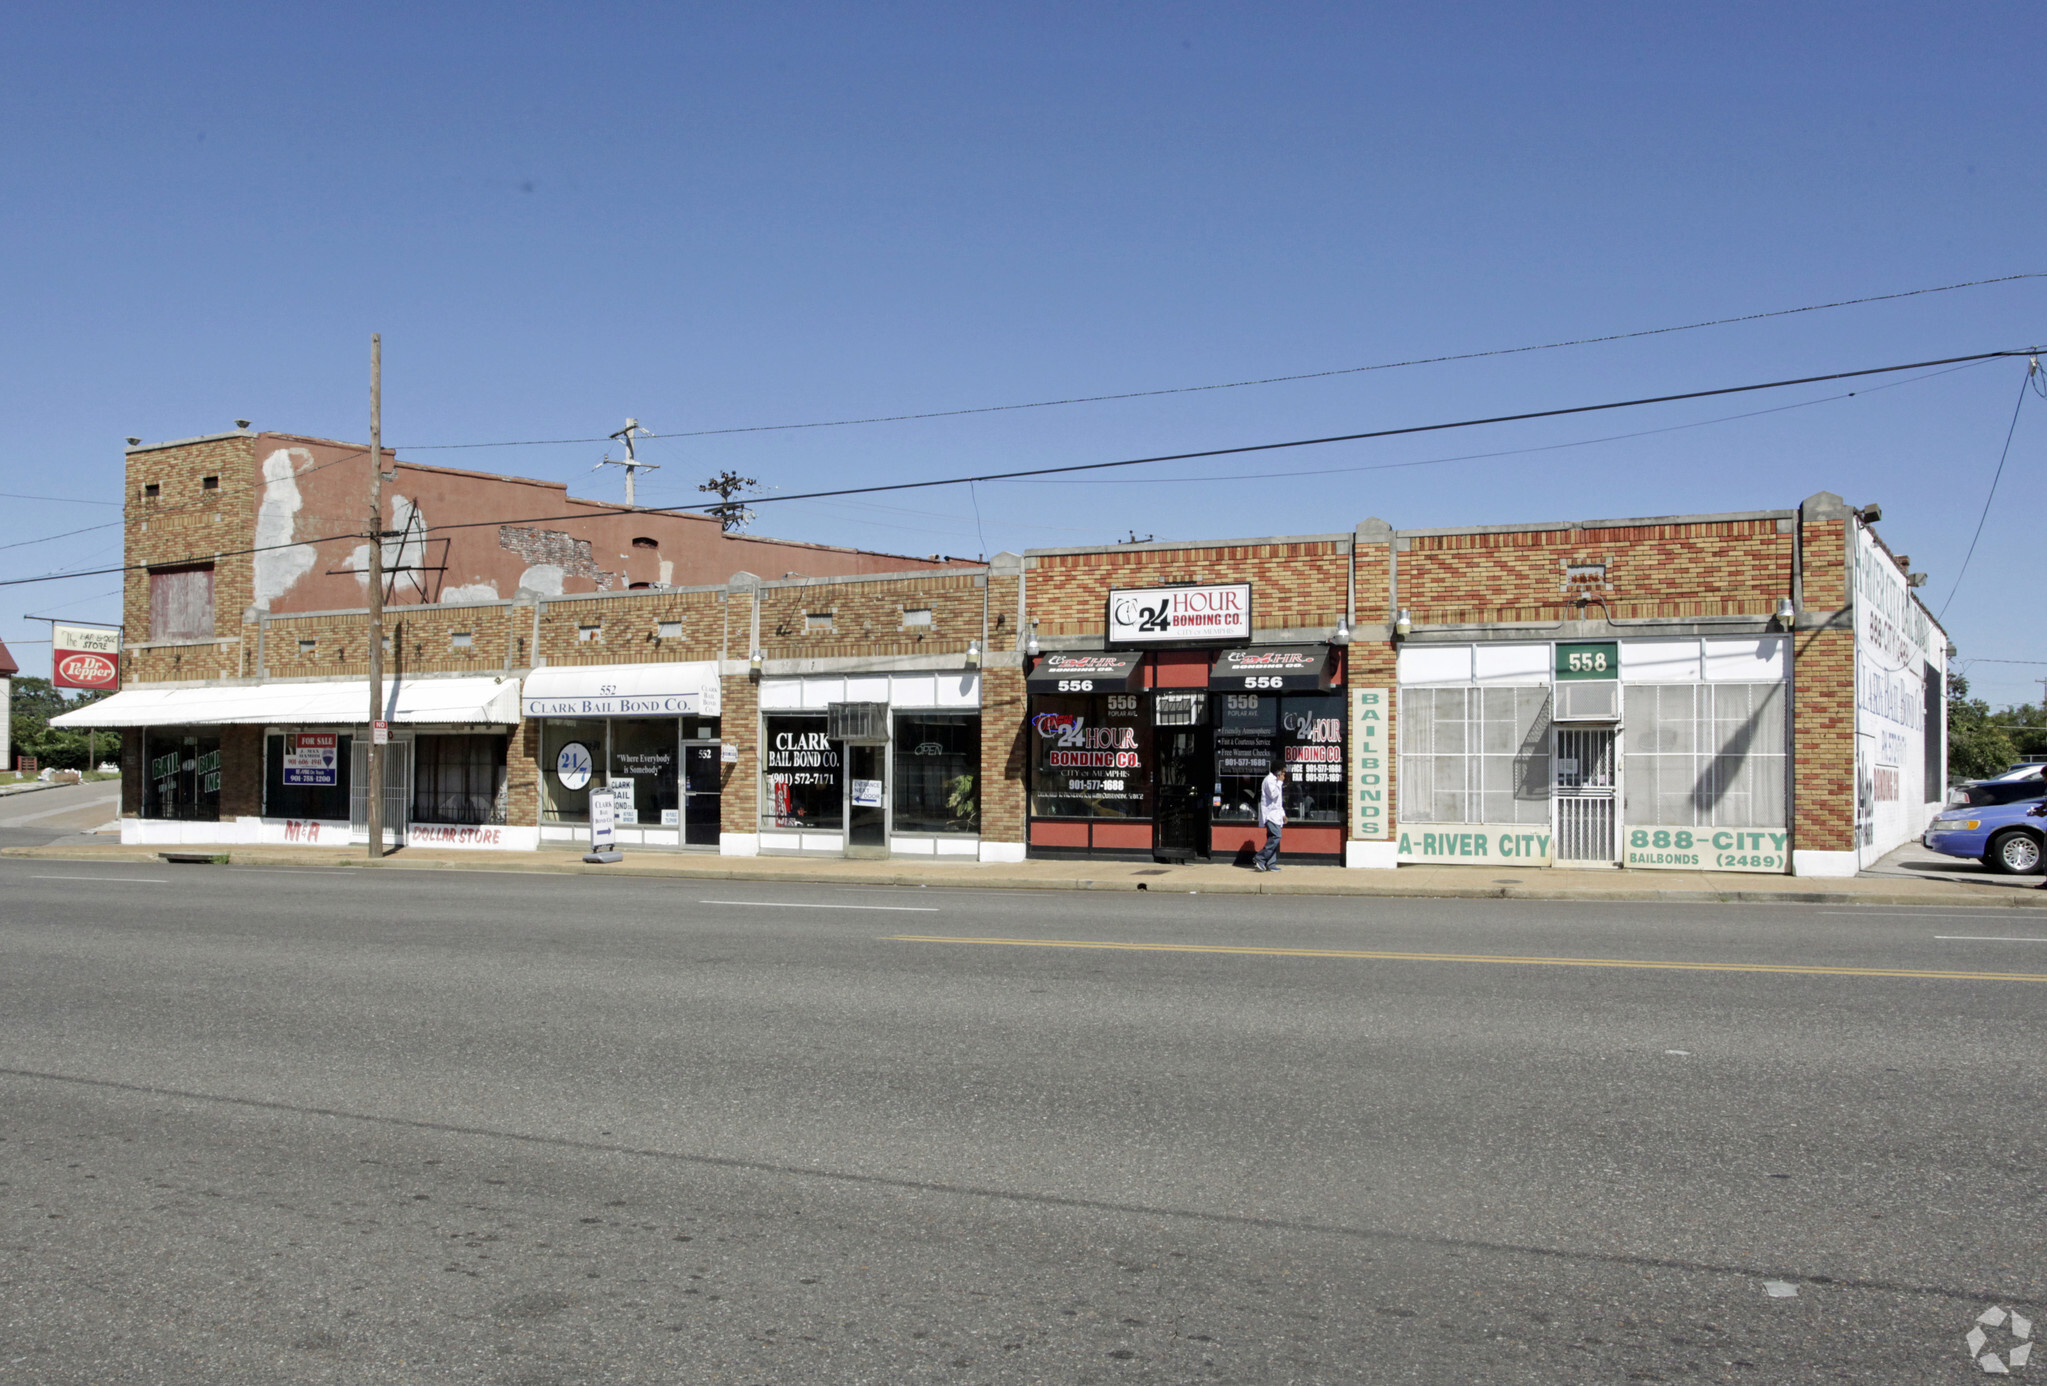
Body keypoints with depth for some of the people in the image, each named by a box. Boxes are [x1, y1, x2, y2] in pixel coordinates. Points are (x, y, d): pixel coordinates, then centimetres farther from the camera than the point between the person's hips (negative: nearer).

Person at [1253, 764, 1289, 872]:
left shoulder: (1275, 780, 22)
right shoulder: (1269, 780, -9)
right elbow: (1273, 794, -22)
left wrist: (1283, 814, 23)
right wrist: (1280, 782, -13)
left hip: (1275, 815, 10)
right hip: (1270, 813, -10)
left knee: (1274, 838, 5)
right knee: (1276, 836, -20)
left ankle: (1270, 864, 5)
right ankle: (1259, 859, -18)